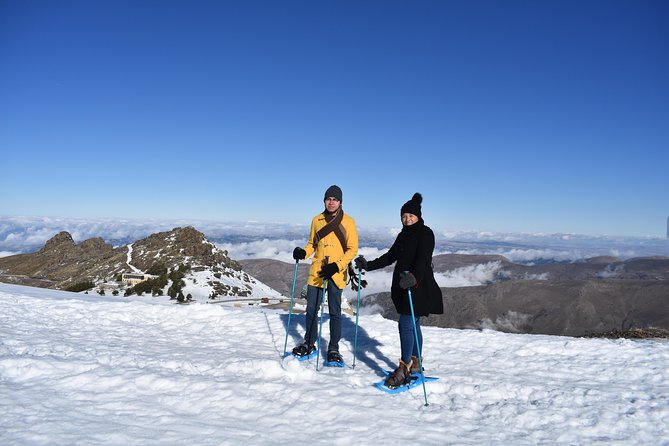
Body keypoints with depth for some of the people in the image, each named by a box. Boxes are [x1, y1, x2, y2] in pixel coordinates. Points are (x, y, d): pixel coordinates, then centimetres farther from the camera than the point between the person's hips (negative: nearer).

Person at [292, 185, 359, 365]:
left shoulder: (348, 221, -3)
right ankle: (309, 344, 26)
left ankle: (333, 349, 15)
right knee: (311, 309, 9)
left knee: (335, 312, 3)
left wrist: (337, 266, -16)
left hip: (336, 273, -3)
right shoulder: (317, 220, 9)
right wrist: (303, 252, -3)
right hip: (317, 271, 3)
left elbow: (352, 249, -4)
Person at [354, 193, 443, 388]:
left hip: (418, 286, -8)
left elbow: (423, 260, -26)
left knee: (406, 324, -12)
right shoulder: (404, 234, 16)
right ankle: (415, 364, 25)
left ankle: (404, 369, -7)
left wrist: (414, 277, -43)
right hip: (403, 286, 8)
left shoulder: (425, 233, -11)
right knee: (412, 325, 15)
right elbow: (390, 256, 20)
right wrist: (368, 265, 13)